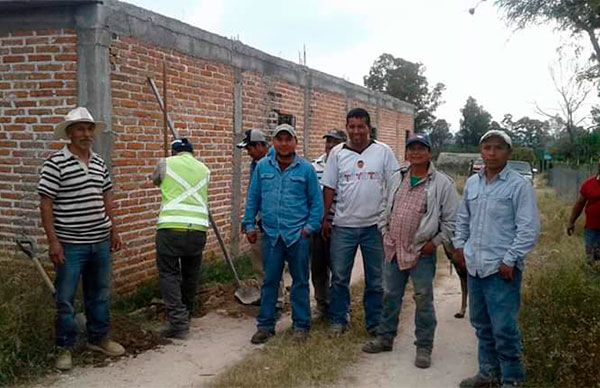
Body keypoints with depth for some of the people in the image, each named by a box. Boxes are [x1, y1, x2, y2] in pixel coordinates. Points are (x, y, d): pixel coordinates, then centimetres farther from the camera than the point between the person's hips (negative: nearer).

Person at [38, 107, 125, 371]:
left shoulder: (99, 163, 8)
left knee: (99, 294, 16)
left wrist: (114, 231, 13)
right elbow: (45, 204, -11)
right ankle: (65, 348, 18)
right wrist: (53, 240, -15)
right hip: (70, 244, -6)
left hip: (100, 241, 6)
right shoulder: (55, 163, -10)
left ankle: (99, 338, 31)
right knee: (65, 299, 4)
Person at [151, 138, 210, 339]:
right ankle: (187, 315, 32)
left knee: (169, 274, 3)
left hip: (170, 228, -3)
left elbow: (155, 180, 27)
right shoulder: (204, 169, 16)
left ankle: (178, 322, -5)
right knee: (191, 274, 17)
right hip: (197, 229, 4)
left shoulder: (166, 163, 9)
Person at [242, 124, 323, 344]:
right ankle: (265, 325, 20)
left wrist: (311, 227, -5)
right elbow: (253, 199, 10)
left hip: (298, 235, -1)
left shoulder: (306, 169, -1)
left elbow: (316, 201, 2)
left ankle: (301, 326, 20)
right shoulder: (262, 167, 5)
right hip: (271, 234, 2)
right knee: (269, 281, 9)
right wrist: (249, 225, 6)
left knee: (300, 282, 8)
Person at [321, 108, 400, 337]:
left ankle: (375, 323, 24)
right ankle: (338, 321, 22)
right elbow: (329, 188, 4)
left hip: (375, 225, -1)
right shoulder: (337, 153, 2)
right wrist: (325, 219, 1)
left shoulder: (383, 152, -2)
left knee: (375, 279, 10)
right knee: (339, 277, 8)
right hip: (343, 225, 1)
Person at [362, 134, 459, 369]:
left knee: (423, 301, 4)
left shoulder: (442, 183, -7)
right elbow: (386, 210, 18)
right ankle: (385, 338, 30)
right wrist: (385, 234, 10)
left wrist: (435, 242, -10)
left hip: (422, 253, -5)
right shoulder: (397, 179, 9)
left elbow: (451, 220, -6)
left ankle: (424, 347, 17)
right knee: (390, 296, 15)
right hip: (393, 250, 5)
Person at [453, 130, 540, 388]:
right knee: (481, 325, 17)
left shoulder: (519, 185, -9)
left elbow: (529, 229, -11)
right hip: (474, 265, 6)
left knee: (503, 328, -3)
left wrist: (510, 260, -14)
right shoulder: (472, 182, 9)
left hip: (502, 269, -6)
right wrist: (459, 245, 11)